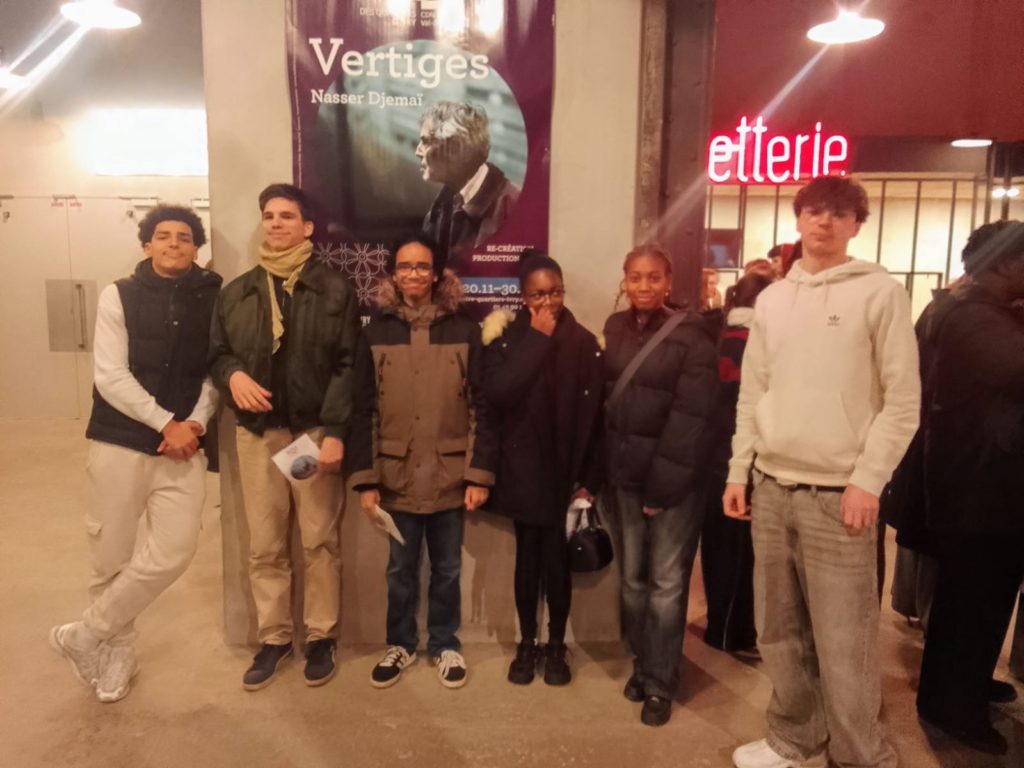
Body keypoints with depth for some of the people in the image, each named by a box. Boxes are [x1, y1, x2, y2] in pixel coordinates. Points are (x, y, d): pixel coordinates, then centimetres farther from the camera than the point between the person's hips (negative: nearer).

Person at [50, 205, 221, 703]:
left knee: (175, 549, -6)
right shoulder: (118, 296, -1)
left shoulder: (212, 299, 4)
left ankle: (85, 636, 15)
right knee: (112, 553, 7)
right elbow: (110, 377, -8)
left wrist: (195, 423, -12)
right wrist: (166, 423, -14)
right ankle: (117, 650, 30)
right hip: (121, 441, -1)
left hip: (184, 445, 2)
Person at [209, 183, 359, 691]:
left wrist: (335, 430, -15)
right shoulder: (236, 292, 12)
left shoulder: (335, 290, 0)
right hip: (257, 433, 3)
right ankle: (273, 638, 26)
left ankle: (320, 638, 22)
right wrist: (233, 375, -8)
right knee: (264, 546, 9)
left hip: (316, 431, -3)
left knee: (319, 542, 6)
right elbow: (216, 354, 17)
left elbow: (348, 366, -6)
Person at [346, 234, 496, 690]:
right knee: (401, 569, 14)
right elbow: (363, 411, 0)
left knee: (447, 569, 13)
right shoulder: (377, 332, 1)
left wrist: (480, 474, -7)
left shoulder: (464, 331, 0)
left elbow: (480, 407, -2)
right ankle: (400, 644, 34)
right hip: (397, 475, 0)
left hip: (450, 475, 0)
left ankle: (445, 645, 33)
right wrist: (365, 480, -5)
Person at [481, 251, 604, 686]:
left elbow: (593, 415, -3)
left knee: (556, 560, 4)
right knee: (527, 557, 9)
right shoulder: (505, 336, 0)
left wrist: (589, 478, -6)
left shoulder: (583, 343, -2)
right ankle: (527, 644, 27)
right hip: (521, 467, 1)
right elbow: (496, 393, -17)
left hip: (563, 468, 0)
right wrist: (538, 338, -15)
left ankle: (556, 647, 24)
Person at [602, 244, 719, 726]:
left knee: (666, 583, 5)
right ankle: (642, 665, 31)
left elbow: (691, 417, -12)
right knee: (633, 579, 13)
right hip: (623, 472, 4)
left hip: (674, 475, -4)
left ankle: (660, 683, 19)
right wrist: (598, 472, 1)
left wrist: (662, 483, -15)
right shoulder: (614, 331, 8)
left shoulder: (691, 336, -8)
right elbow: (603, 401, 6)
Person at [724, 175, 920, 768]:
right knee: (779, 632, 14)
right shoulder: (772, 299, 11)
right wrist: (739, 471, 7)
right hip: (772, 487, 5)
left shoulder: (881, 292, -3)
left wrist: (868, 480, -13)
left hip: (840, 491, -5)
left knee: (843, 641, -1)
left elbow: (903, 401, -7)